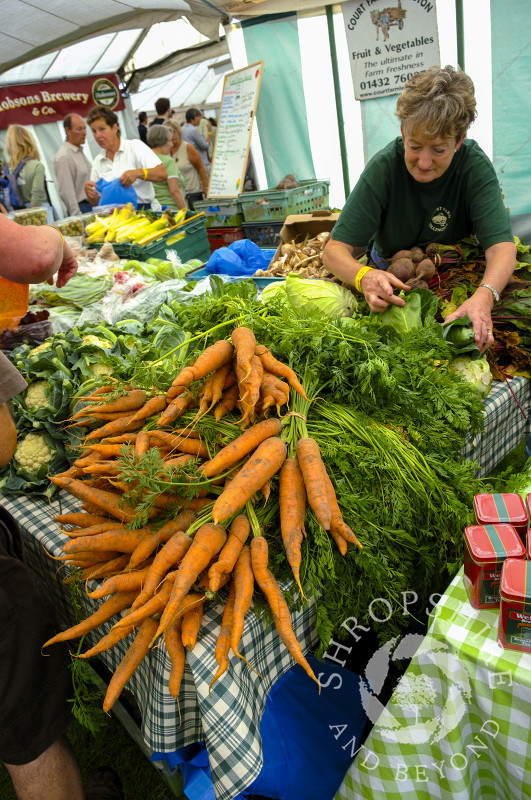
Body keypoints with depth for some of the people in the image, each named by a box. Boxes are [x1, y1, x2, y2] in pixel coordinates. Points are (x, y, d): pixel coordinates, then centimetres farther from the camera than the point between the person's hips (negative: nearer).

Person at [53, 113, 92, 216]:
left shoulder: (80, 151, 16)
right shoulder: (64, 157, -14)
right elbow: (67, 192, -19)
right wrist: (77, 217, -22)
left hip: (92, 205, 9)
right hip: (81, 209, -8)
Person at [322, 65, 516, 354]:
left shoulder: (475, 167, -20)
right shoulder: (384, 167, -21)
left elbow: (502, 245, -30)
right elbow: (335, 249, -25)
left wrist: (484, 296, -53)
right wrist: (363, 276, -48)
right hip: (392, 274, 2)